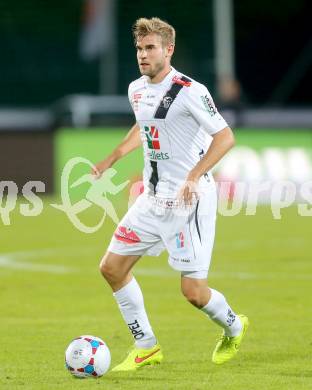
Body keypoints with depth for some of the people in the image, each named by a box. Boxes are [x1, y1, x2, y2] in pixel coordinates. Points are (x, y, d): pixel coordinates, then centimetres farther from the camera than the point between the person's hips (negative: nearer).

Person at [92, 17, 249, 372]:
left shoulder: (190, 91, -16)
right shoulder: (136, 90, 8)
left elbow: (225, 136, -18)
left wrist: (194, 176, -28)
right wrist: (111, 160, 23)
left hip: (190, 200, -8)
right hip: (152, 199, 8)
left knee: (193, 291, -9)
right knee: (111, 268, 4)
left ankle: (233, 328, 25)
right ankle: (145, 347, 17)